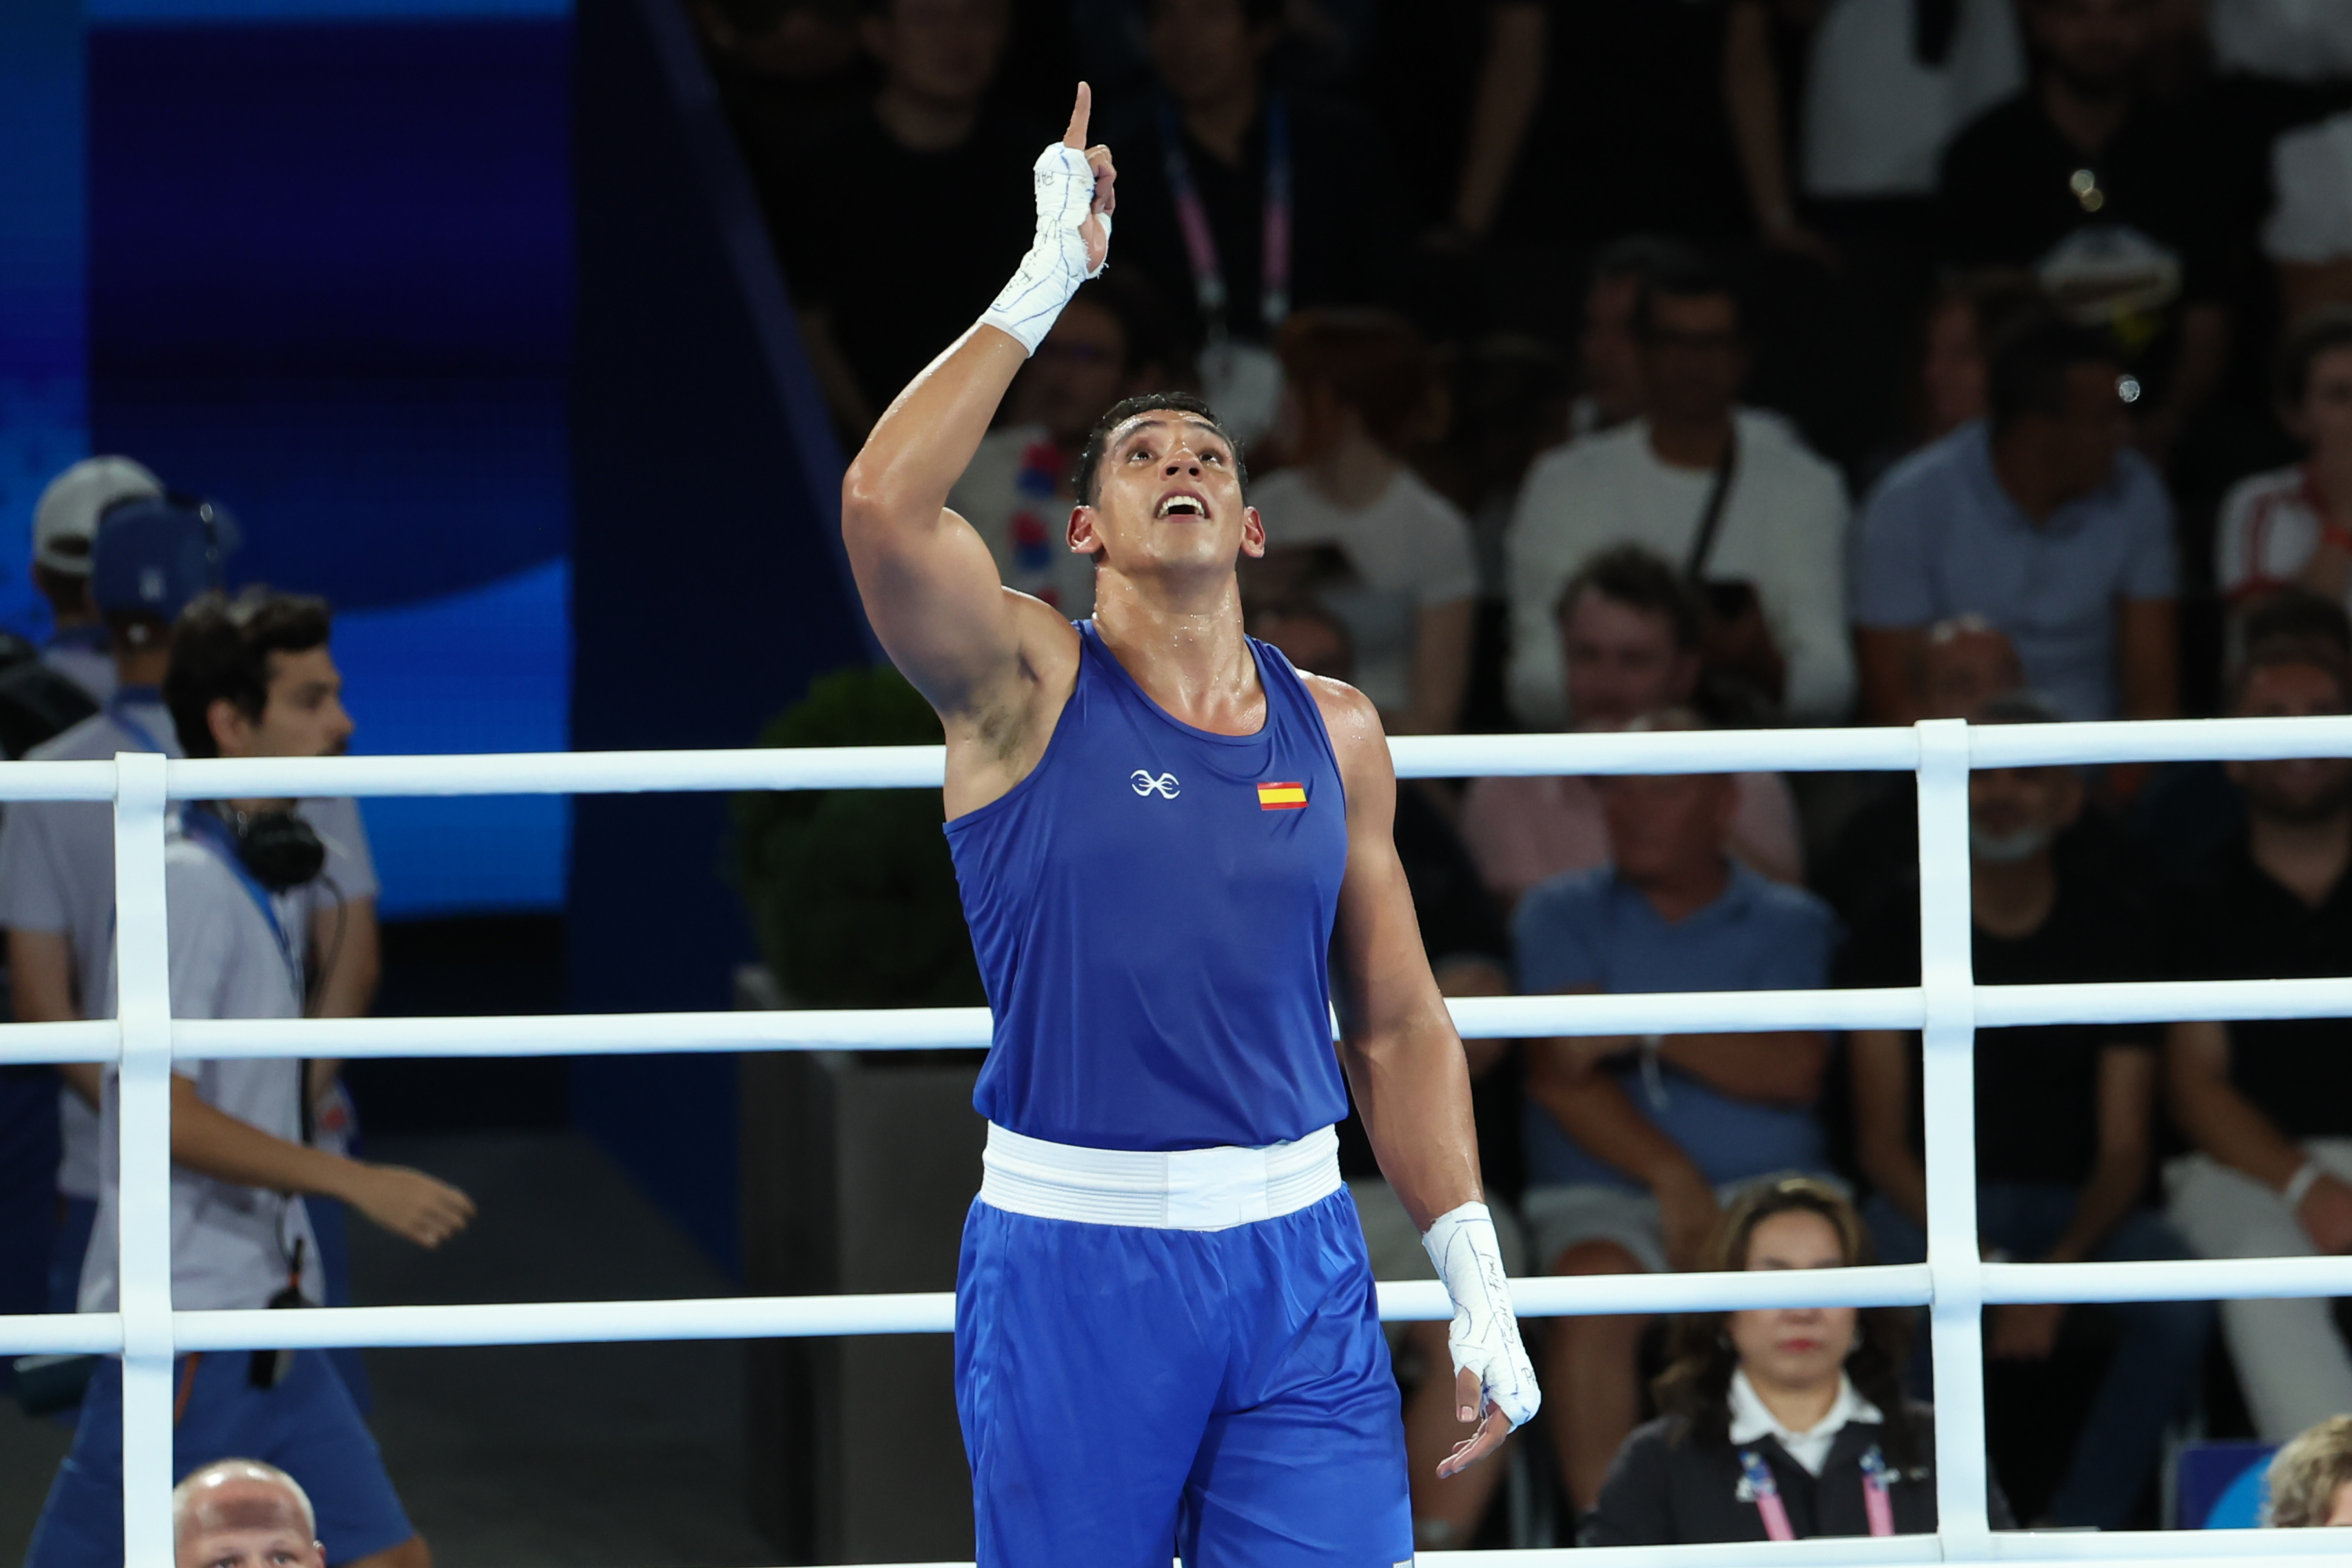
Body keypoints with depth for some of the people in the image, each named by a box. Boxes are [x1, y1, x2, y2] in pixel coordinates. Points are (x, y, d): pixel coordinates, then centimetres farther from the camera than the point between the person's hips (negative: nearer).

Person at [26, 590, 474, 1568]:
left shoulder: (267, 883, 13)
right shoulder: (189, 886, -15)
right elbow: (165, 1114, -22)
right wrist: (361, 1184, -23)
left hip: (269, 1322, 9)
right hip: (183, 1317, -9)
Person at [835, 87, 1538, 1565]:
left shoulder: (1333, 732, 10)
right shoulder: (1028, 685, -1)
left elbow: (1399, 1025, 15)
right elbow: (884, 504, -21)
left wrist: (1478, 1283, 8)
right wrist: (1049, 282, -16)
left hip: (1294, 1260, 3)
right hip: (1069, 1261, -3)